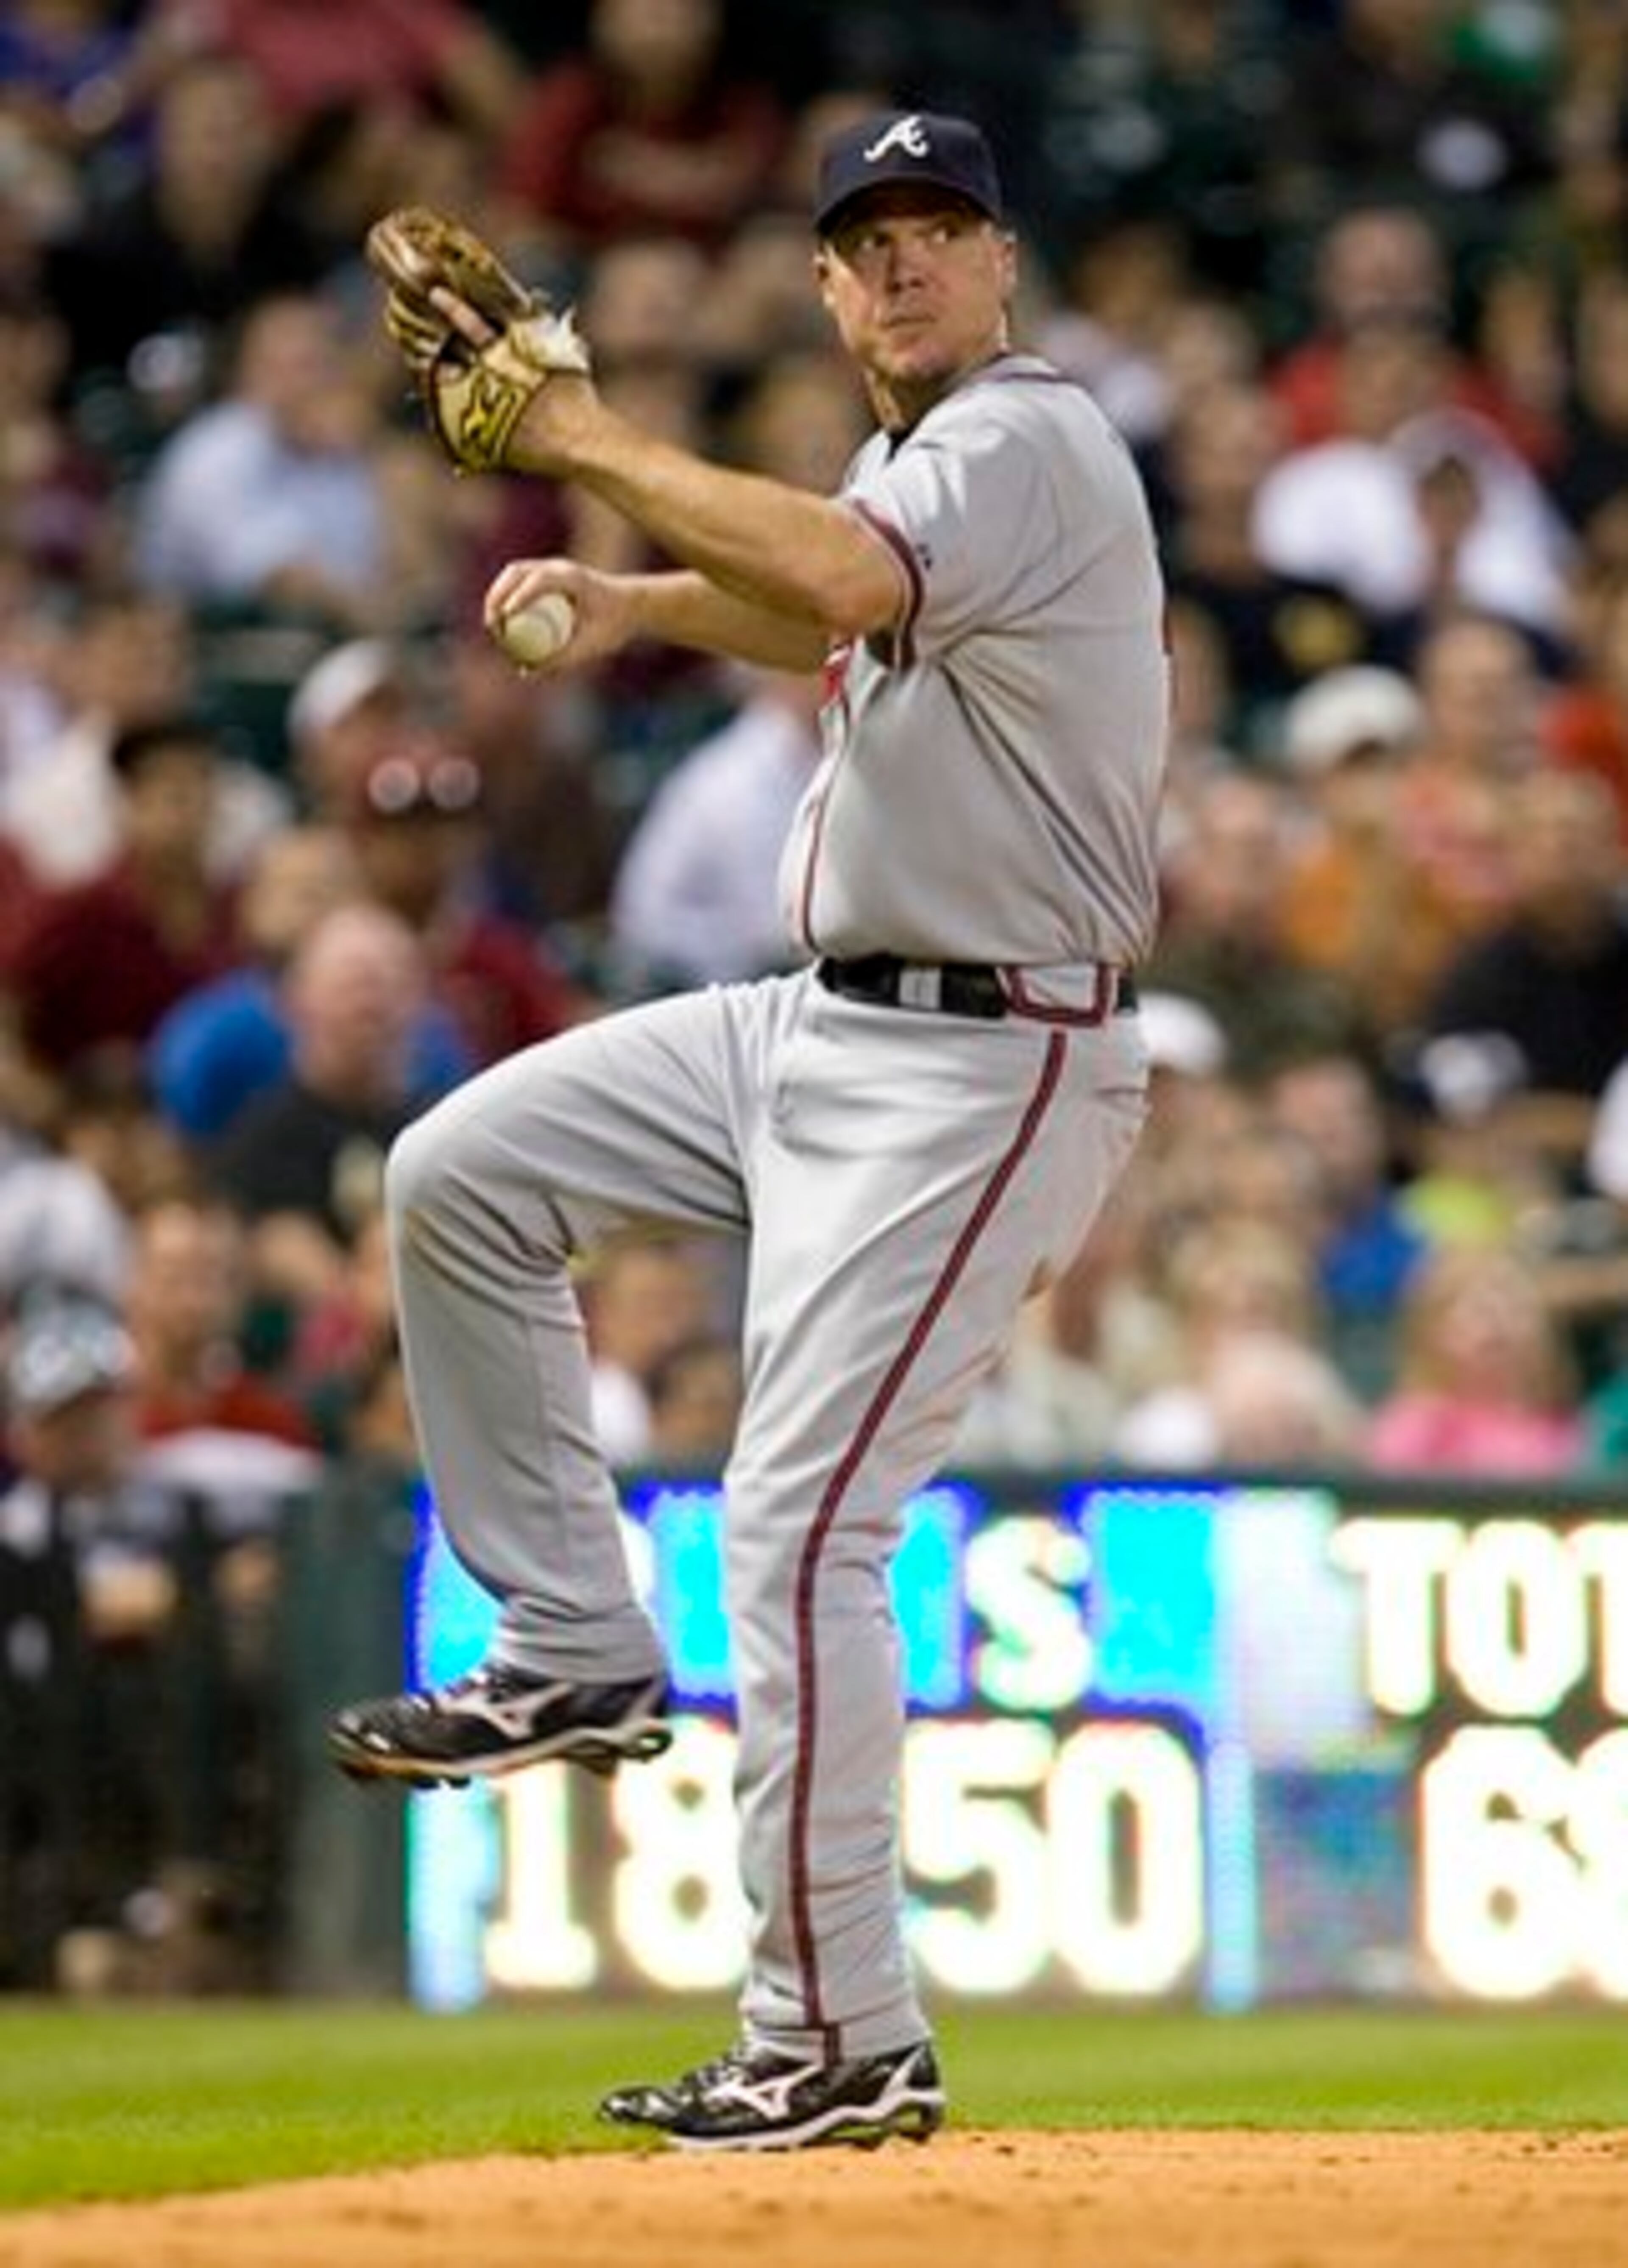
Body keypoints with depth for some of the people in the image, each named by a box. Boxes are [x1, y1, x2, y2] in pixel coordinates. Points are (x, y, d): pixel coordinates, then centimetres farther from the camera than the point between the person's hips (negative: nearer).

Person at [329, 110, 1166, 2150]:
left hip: (980, 1074, -10)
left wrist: (593, 446, -27)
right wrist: (632, 596, 17)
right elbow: (824, 619, 34)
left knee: (801, 1523, -13)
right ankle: (574, 1654, 17)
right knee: (457, 1176, 9)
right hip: (827, 1024, 10)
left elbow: (850, 576, -37)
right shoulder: (919, 460, 13)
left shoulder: (1026, 439, -17)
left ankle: (841, 2042, -6)